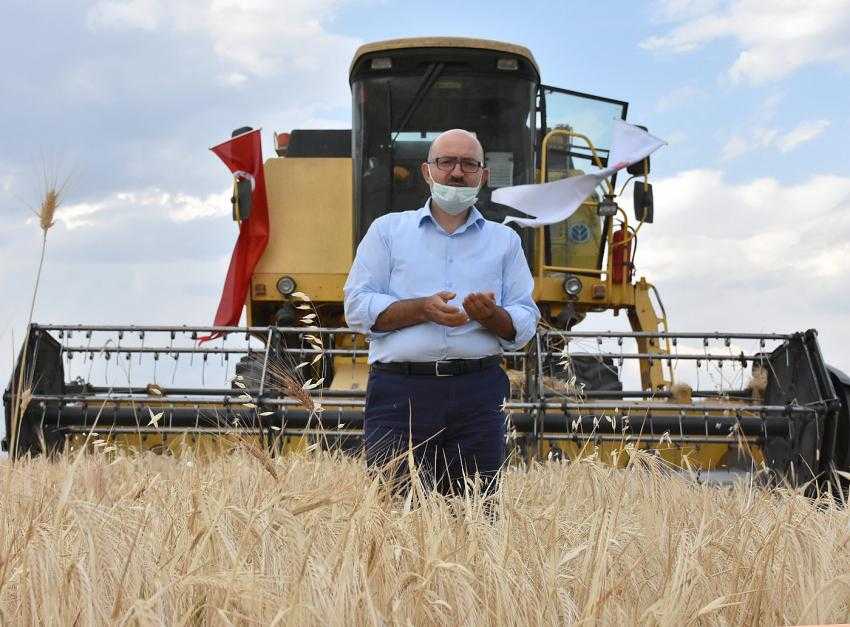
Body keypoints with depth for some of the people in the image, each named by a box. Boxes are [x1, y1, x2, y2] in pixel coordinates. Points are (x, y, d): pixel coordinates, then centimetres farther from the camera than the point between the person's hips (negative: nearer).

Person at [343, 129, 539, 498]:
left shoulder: (504, 241, 18)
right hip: (400, 393, -1)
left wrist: (492, 316, -11)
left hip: (477, 397, 2)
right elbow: (357, 307, 3)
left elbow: (525, 325, 12)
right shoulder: (388, 230, 14)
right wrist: (422, 309, -12)